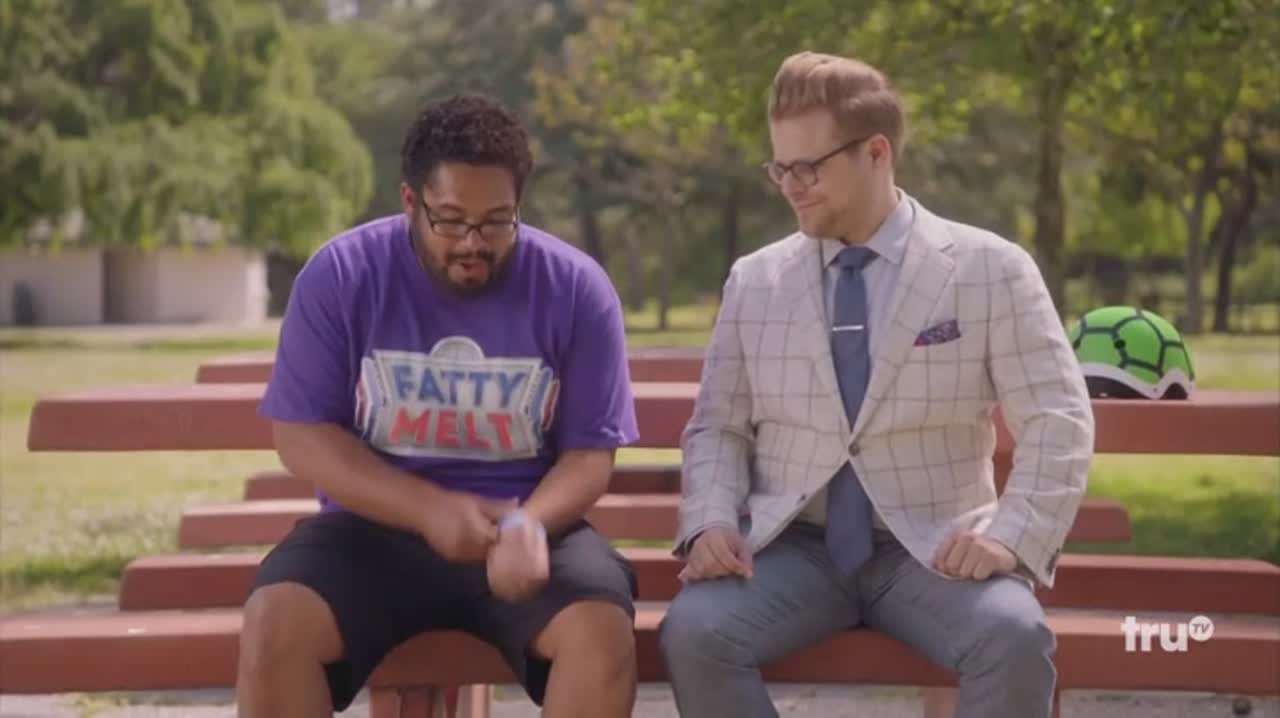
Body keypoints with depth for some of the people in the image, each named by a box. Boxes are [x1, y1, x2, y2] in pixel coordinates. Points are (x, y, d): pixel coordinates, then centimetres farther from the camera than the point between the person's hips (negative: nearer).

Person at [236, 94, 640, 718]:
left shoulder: (575, 288, -3)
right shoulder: (340, 275, -4)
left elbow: (589, 452, -3)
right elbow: (300, 434, -6)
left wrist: (528, 525, -26)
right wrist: (430, 510, -20)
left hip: (527, 524, 0)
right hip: (375, 529, 0)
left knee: (602, 629, -30)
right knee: (273, 623, -28)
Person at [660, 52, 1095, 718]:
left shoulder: (990, 270, 0)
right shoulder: (753, 281, 9)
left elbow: (1058, 423, -2)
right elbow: (717, 428, 12)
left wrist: (1012, 537, -17)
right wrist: (711, 523, -8)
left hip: (932, 548, -2)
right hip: (793, 545, 2)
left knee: (1014, 637, -33)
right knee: (693, 632, -28)